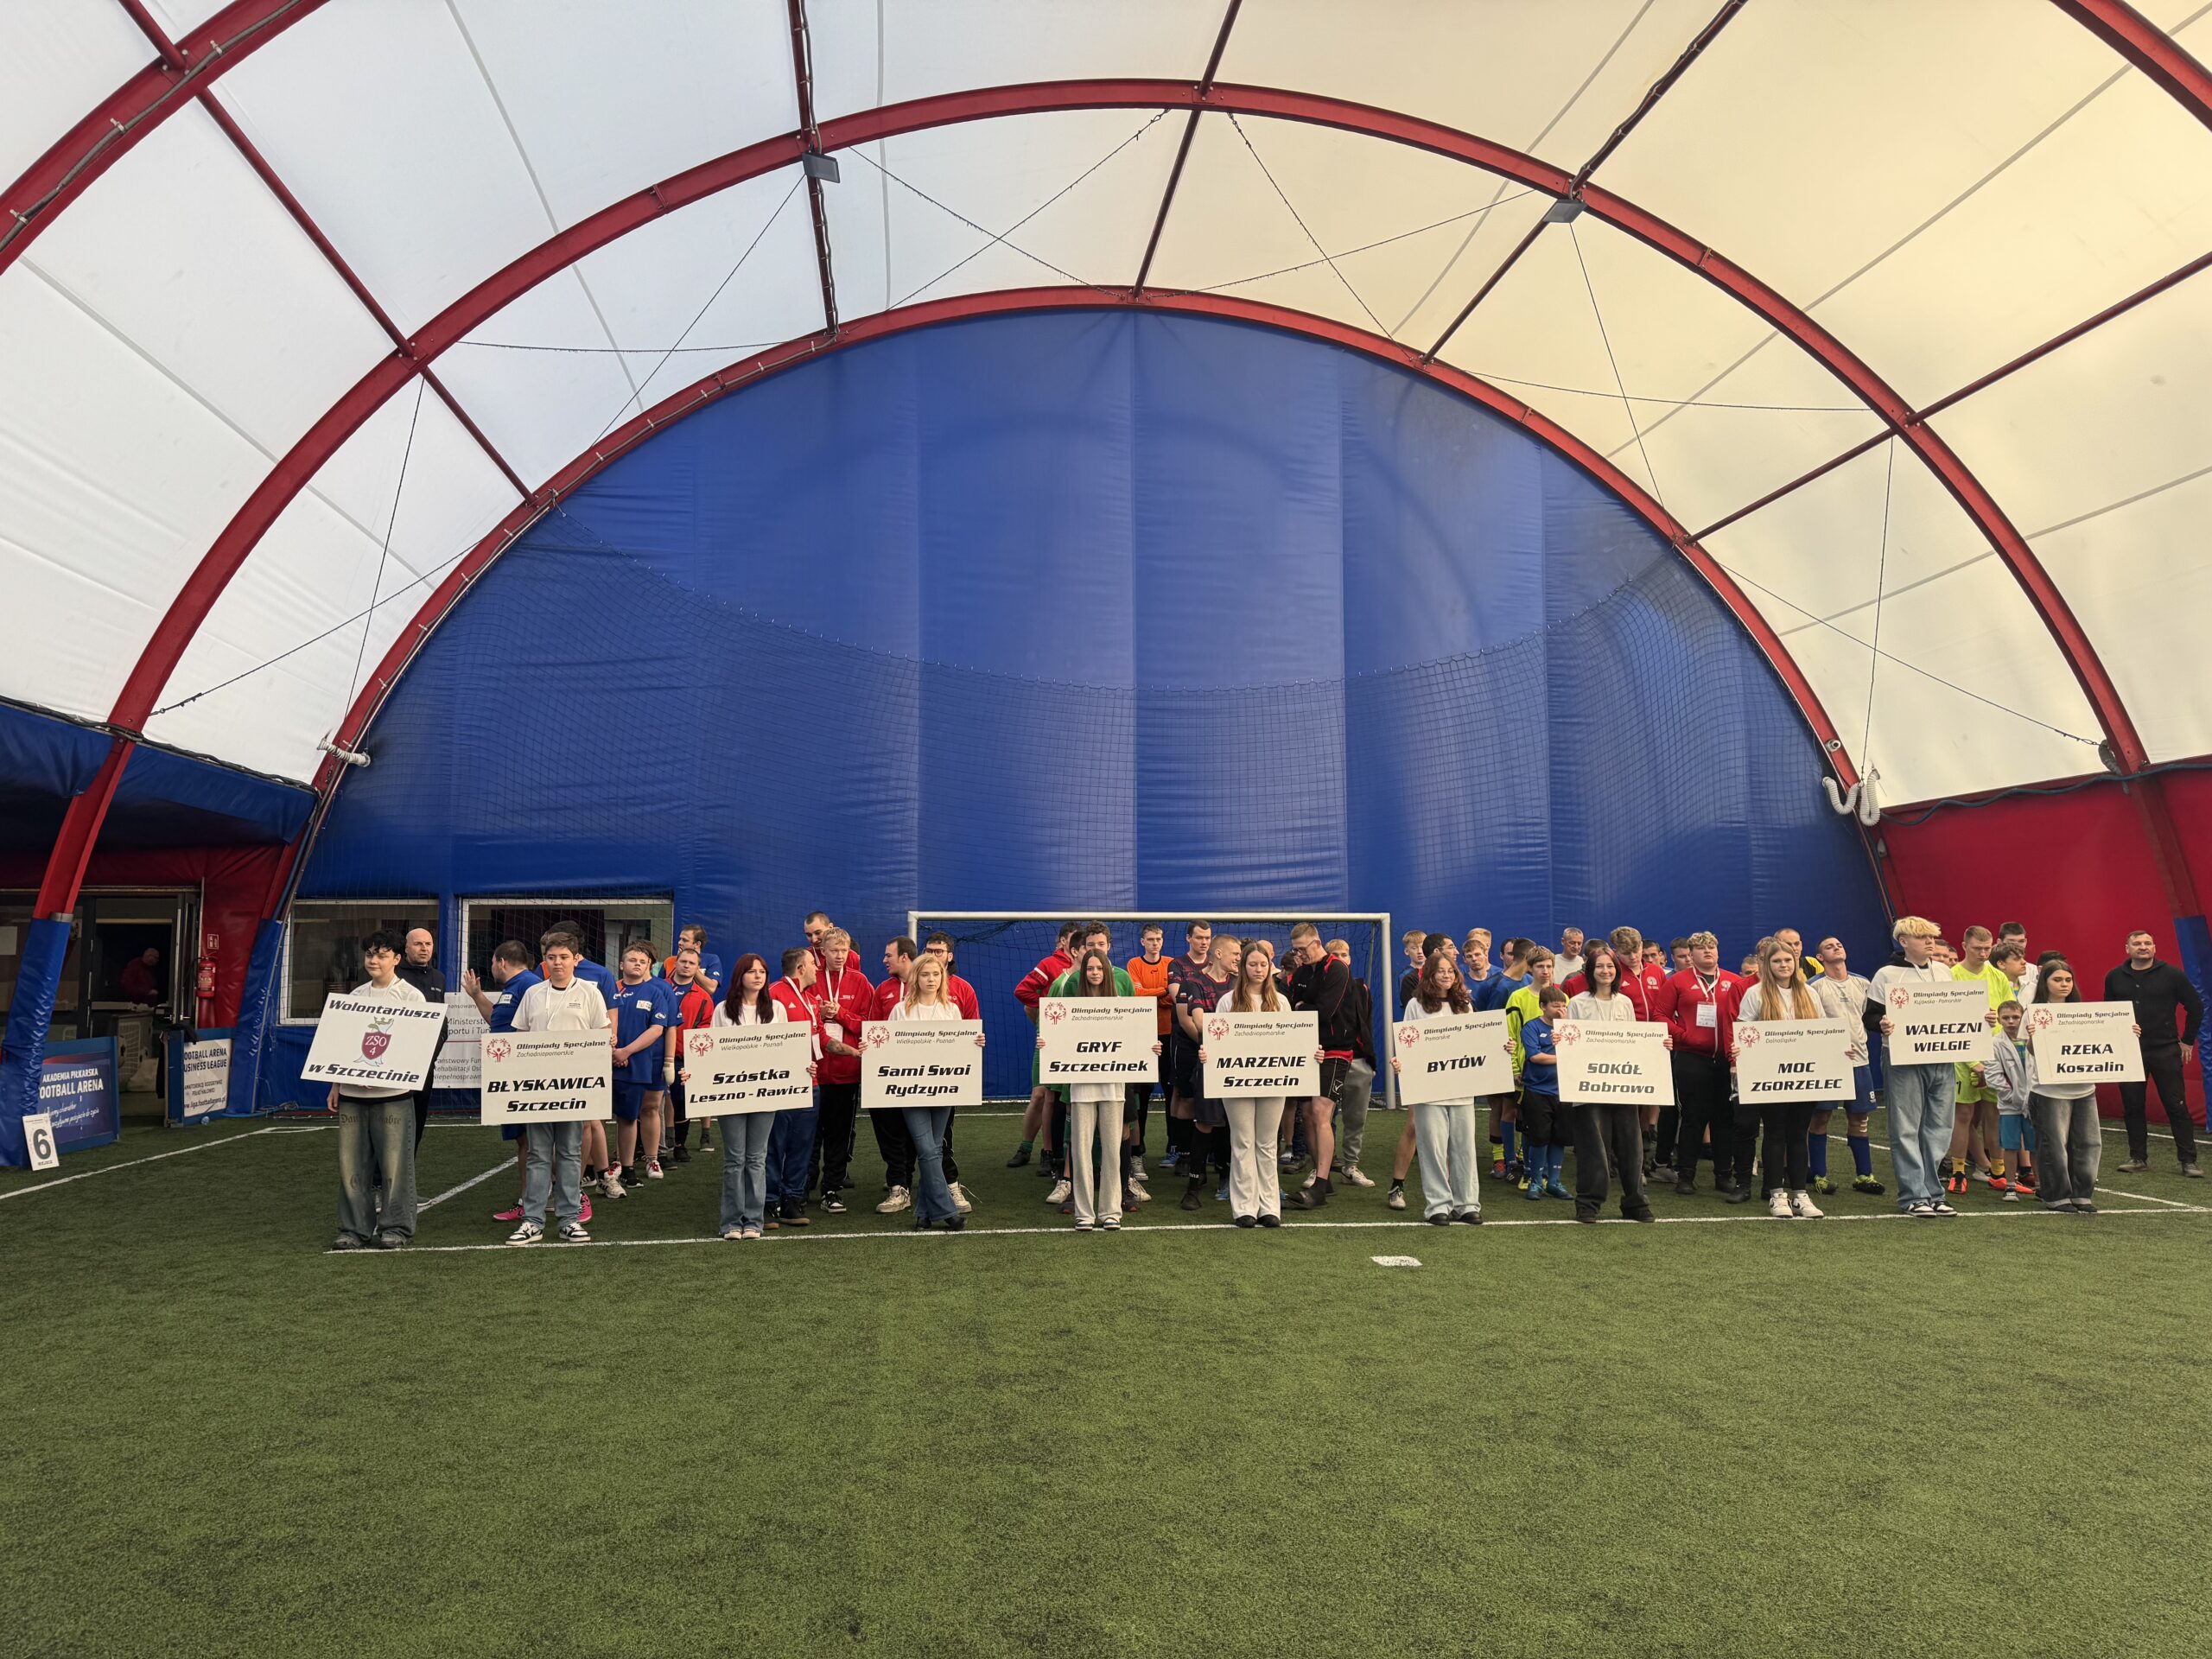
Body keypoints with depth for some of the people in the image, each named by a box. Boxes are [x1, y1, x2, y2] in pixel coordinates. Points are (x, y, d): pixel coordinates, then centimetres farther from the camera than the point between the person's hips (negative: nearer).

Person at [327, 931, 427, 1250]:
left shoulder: (411, 996, 0)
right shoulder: (354, 997, 13)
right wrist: (336, 1086, 13)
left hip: (393, 1091, -4)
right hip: (353, 1092, 4)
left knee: (394, 1162, -2)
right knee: (351, 1162, 5)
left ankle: (396, 1228, 8)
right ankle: (355, 1228, 15)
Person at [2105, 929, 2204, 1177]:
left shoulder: (2172, 975, -2)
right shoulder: (2114, 978, 7)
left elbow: (2195, 1007, 4)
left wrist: (2187, 1040, 5)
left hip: (2165, 1052, -3)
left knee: (2177, 1106, -1)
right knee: (2132, 1107, 6)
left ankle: (2189, 1160, 7)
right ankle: (2138, 1158, 15)